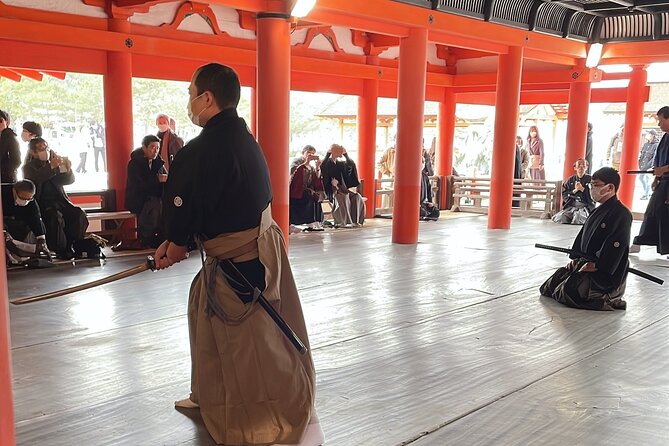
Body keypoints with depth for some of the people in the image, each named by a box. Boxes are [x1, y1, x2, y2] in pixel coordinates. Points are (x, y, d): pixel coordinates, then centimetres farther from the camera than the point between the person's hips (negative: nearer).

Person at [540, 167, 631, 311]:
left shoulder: (621, 214, -17)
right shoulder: (599, 211, 13)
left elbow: (614, 249, -24)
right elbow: (583, 235, 16)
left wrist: (594, 265, -21)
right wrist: (576, 258, 5)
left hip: (607, 275, -10)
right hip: (585, 264, 10)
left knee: (566, 293, -20)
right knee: (549, 287, 8)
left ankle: (609, 301, -1)